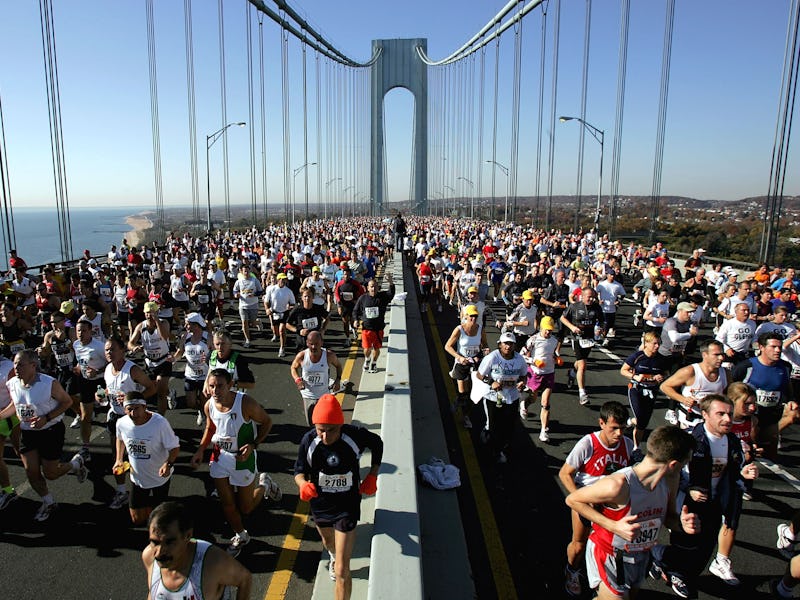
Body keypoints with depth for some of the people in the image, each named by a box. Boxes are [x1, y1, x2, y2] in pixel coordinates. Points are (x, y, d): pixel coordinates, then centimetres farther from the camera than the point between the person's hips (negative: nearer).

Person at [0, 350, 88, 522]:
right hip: (27, 432, 5)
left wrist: (46, 418, -23)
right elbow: (14, 405, 13)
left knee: (50, 473, 3)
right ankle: (48, 503, 32)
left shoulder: (49, 384, -23)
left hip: (50, 431, -5)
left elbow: (67, 401, -13)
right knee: (31, 471, 8)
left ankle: (76, 463, 35)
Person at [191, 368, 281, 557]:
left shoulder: (246, 403, -27)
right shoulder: (209, 406, -10)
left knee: (245, 508, 8)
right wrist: (200, 450, 1)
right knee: (226, 503, 13)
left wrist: (253, 445, -24)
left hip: (243, 457, -4)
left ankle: (264, 485, 37)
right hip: (220, 456, 4)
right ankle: (240, 536, 39)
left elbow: (266, 422, -13)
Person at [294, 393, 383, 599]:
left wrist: (372, 476, -8)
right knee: (328, 542, 35)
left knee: (342, 571, -6)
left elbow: (377, 444, -5)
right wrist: (303, 484, -32)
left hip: (347, 507, -3)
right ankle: (334, 557, 71)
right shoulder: (309, 441, -24)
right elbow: (299, 471, -9)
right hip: (320, 504, 3)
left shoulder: (355, 436, -27)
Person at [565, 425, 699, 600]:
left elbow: (668, 516, 5)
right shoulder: (618, 485, -34)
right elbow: (571, 500, -23)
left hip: (641, 556, 7)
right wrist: (613, 526, -30)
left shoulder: (670, 480, -13)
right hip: (610, 558, -7)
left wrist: (681, 523, -18)